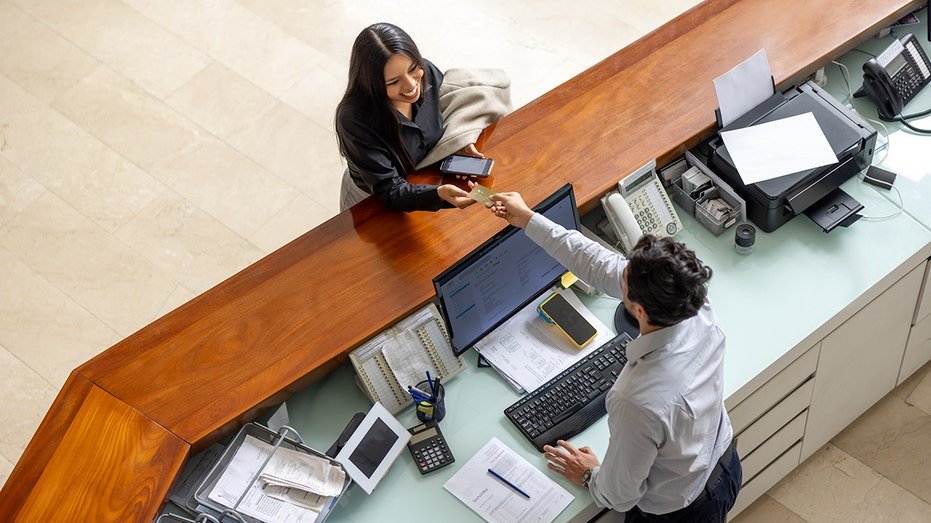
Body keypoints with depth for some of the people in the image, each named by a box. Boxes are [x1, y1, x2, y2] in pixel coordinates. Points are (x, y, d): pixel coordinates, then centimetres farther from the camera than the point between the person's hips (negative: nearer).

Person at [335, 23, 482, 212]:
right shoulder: (354, 120, -36)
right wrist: (439, 195, -53)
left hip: (427, 181, 6)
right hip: (372, 200, -6)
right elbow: (388, 191, -33)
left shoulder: (427, 72, -20)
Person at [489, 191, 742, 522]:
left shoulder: (639, 403, -44)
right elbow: (602, 265, -14)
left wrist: (589, 476, -2)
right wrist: (529, 220, -8)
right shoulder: (698, 309, -26)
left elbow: (619, 497, -25)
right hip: (725, 469, 6)